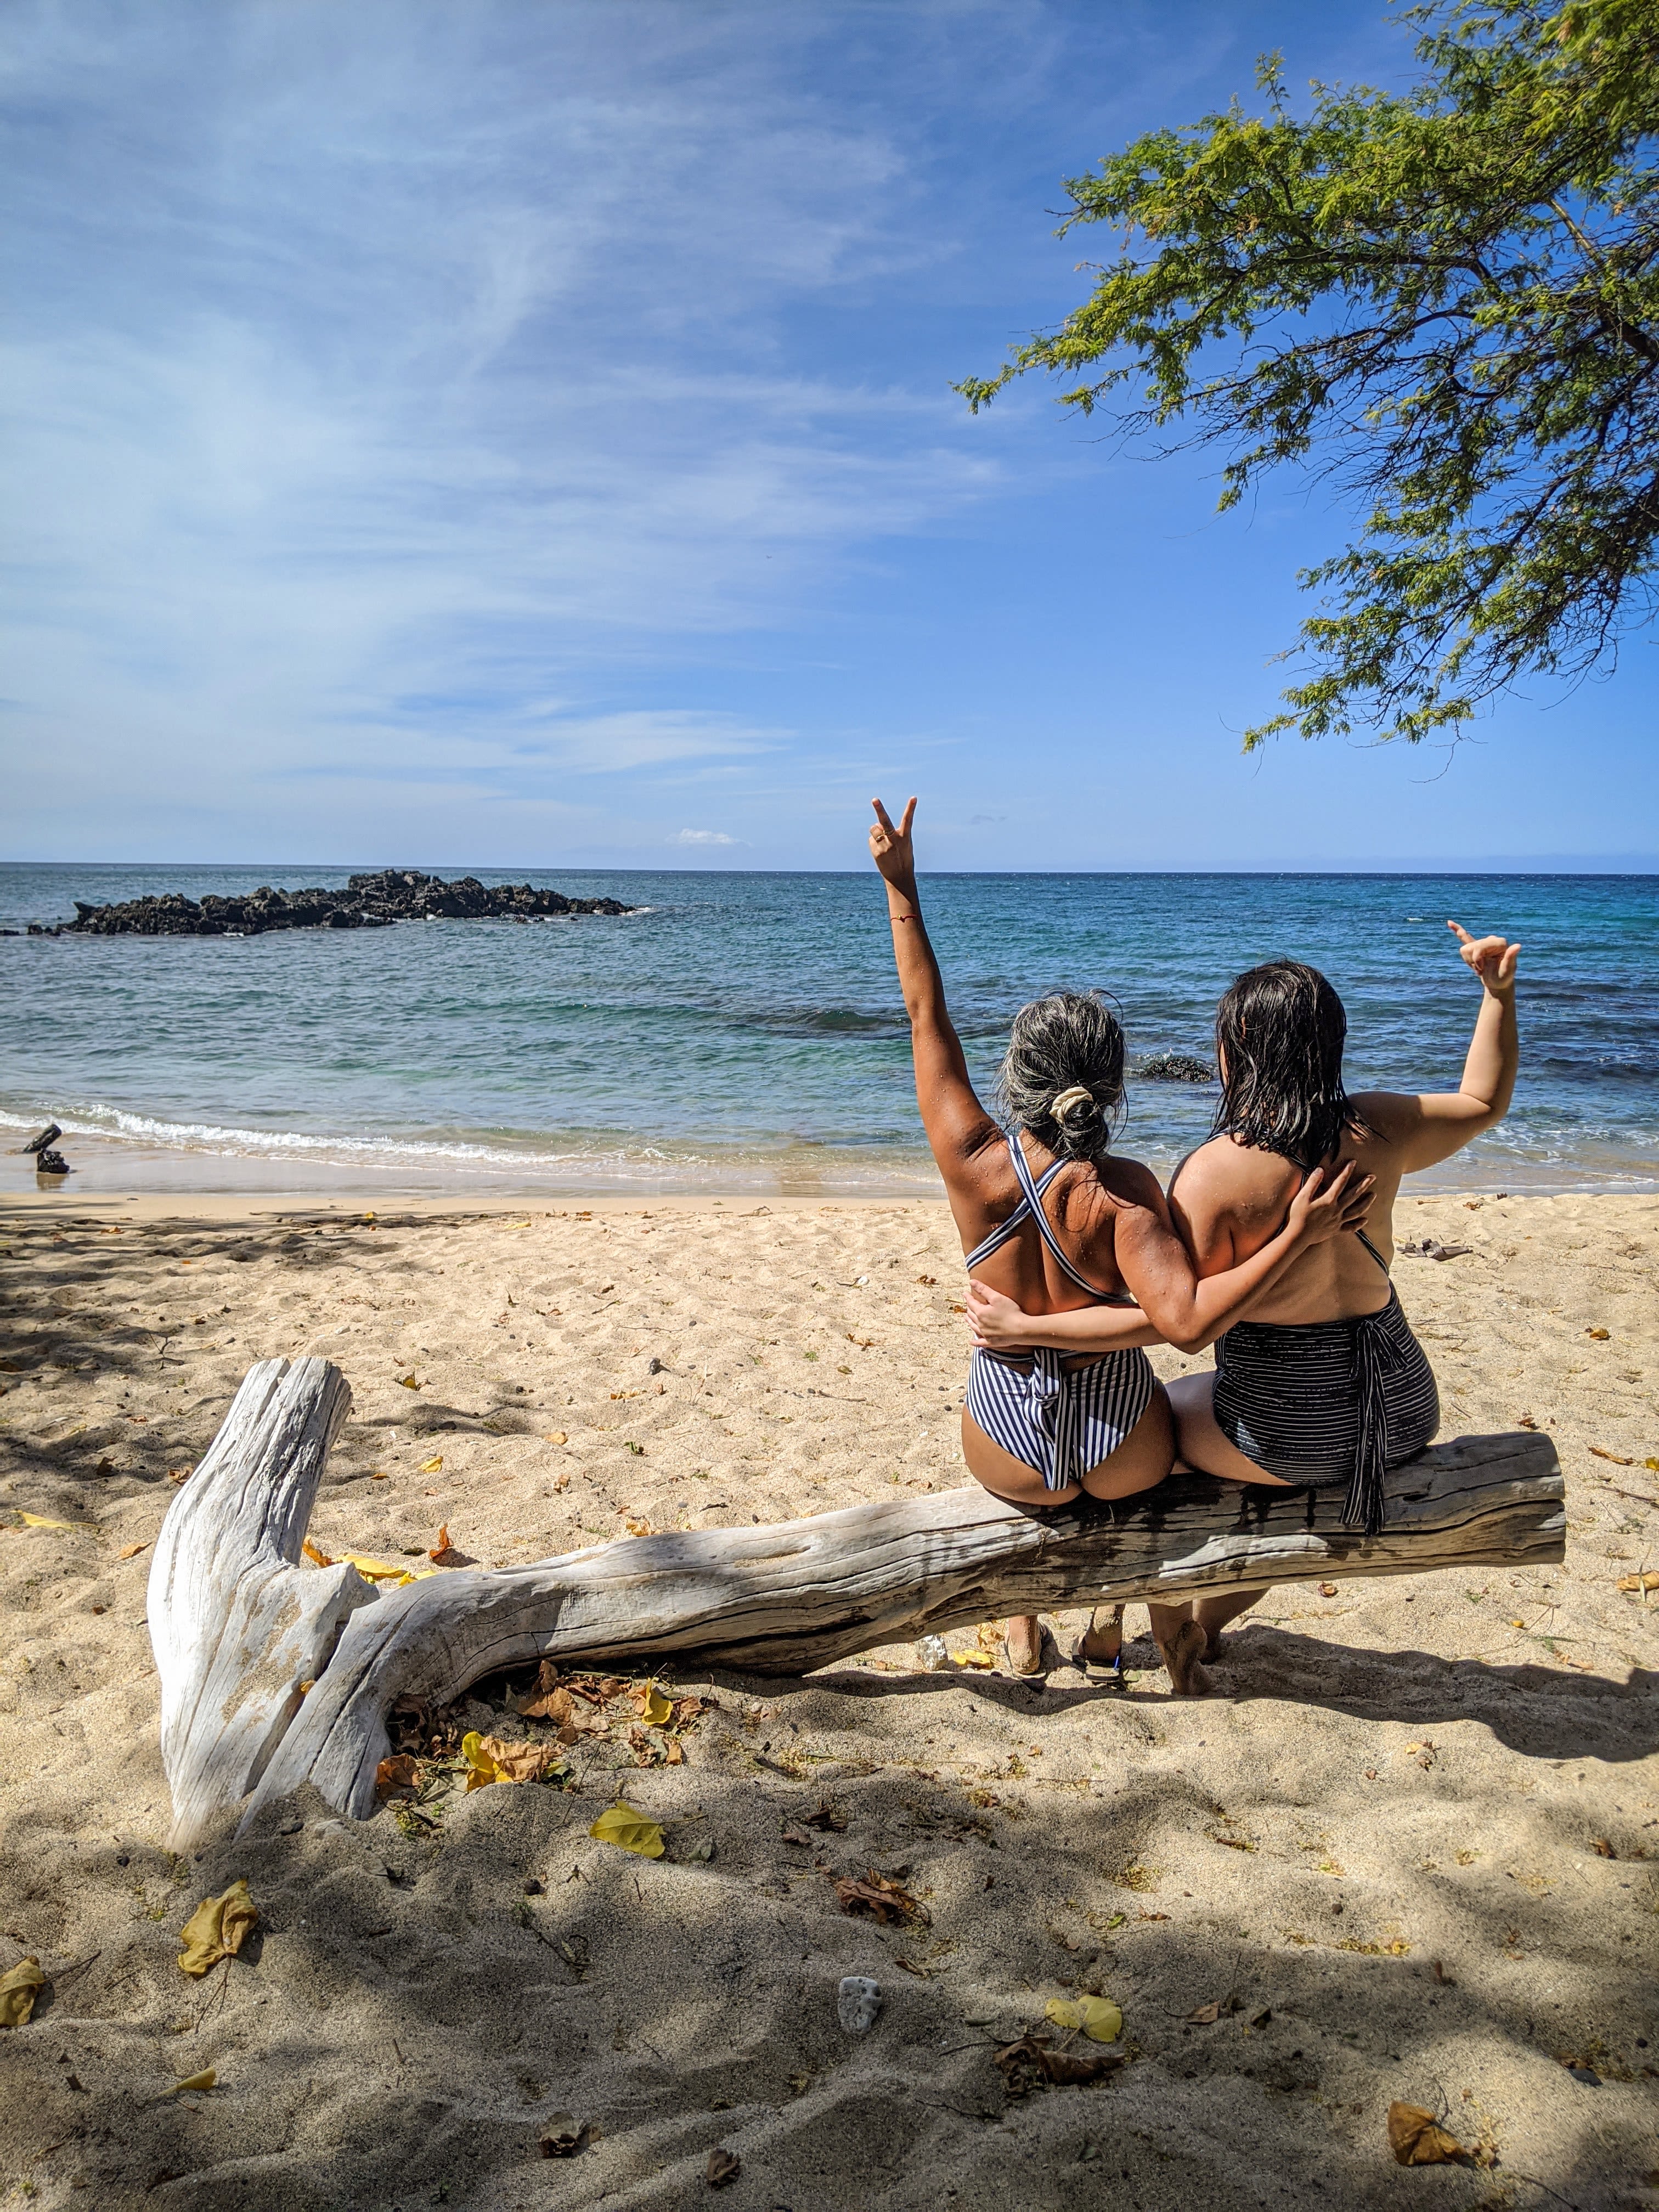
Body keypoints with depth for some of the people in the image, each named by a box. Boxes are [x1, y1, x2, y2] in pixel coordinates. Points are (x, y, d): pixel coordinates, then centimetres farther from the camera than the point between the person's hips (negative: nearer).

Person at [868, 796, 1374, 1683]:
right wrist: (1297, 1237, -31)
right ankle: (1168, 1605, 48)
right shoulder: (1122, 1192, -24)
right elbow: (1187, 1320, -34)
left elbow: (927, 1018, -9)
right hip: (1124, 1453, -1)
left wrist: (901, 889, -4)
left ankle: (1024, 1621, 48)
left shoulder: (974, 1166, -18)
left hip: (1009, 1458, 1)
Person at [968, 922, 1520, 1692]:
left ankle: (1174, 1639, 38)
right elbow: (1483, 1104, 15)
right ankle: (1209, 1624, 48)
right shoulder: (1376, 1128, -4)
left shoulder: (1218, 1171, -21)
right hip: (1405, 1411, 6)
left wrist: (1026, 1328, -18)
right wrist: (1499, 991, 18)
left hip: (1292, 1435, -5)